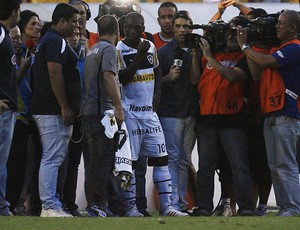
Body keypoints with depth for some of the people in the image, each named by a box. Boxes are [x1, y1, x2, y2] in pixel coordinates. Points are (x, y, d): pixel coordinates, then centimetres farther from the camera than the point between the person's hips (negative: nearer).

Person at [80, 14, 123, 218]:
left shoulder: (93, 50, 21)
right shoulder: (109, 49, -6)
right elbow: (109, 77, -19)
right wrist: (118, 107, -21)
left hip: (89, 110, 9)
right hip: (102, 110, -9)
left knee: (97, 159, 12)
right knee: (104, 159, -9)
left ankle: (94, 204, 12)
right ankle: (98, 204, -13)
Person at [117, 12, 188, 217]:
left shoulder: (150, 47, 10)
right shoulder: (119, 50, -8)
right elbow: (121, 78, -16)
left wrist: (157, 94, 9)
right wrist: (139, 56, -20)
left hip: (149, 110, 6)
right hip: (130, 113, -6)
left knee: (160, 157, 2)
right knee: (130, 160, -3)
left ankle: (166, 206, 4)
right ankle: (131, 208, 3)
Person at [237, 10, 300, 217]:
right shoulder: (276, 49, 21)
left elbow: (266, 62, -19)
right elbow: (257, 74, 13)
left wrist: (244, 46, -5)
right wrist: (247, 47, 8)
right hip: (270, 116, 9)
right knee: (275, 167, 8)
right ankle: (283, 206, 10)